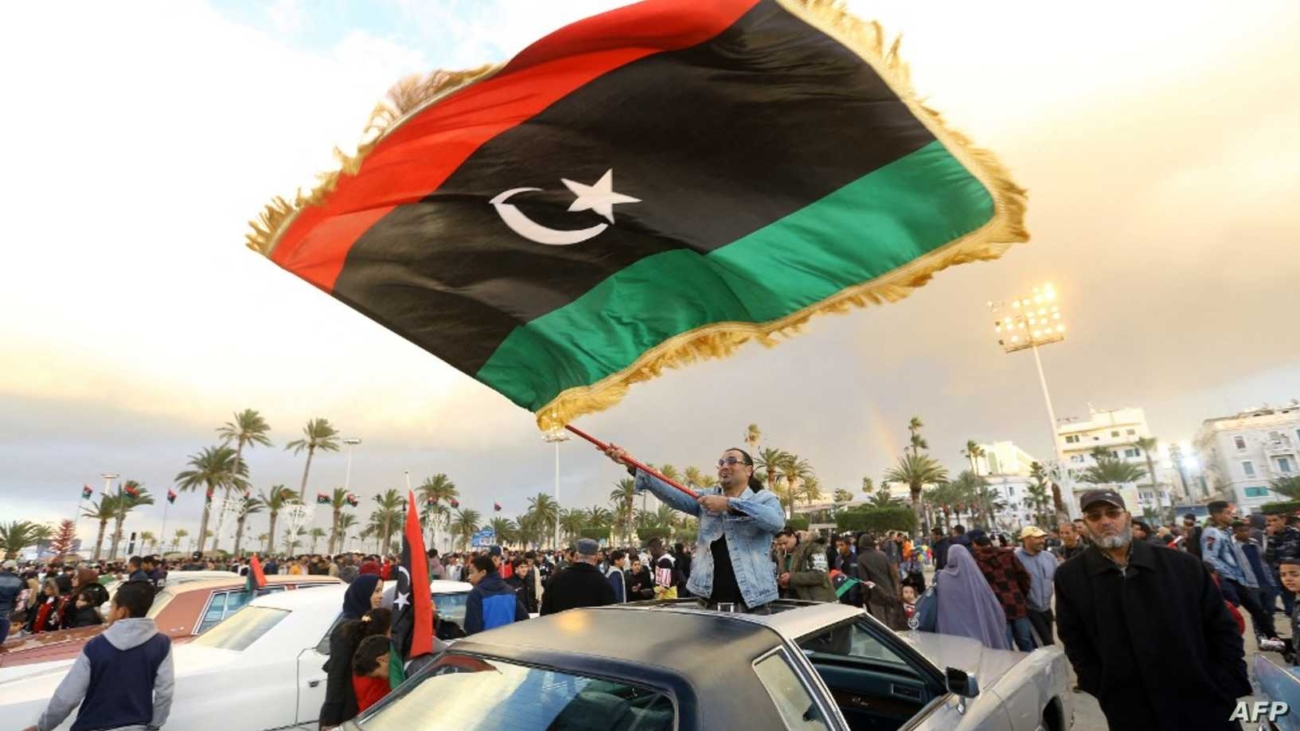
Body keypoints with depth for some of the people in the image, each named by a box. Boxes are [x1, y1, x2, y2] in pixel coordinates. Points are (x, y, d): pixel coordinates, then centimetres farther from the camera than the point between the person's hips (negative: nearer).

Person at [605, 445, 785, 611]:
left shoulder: (765, 498, 3)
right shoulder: (708, 497, 12)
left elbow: (777, 521, -20)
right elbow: (673, 494, -4)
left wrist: (728, 504, -24)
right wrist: (634, 467, -17)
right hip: (706, 604, 3)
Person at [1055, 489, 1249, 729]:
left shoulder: (1182, 565, -3)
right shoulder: (1070, 578, -7)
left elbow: (1223, 630, 3)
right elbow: (1076, 646, -2)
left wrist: (1228, 689, -4)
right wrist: (1110, 696, -7)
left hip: (1204, 706, 1)